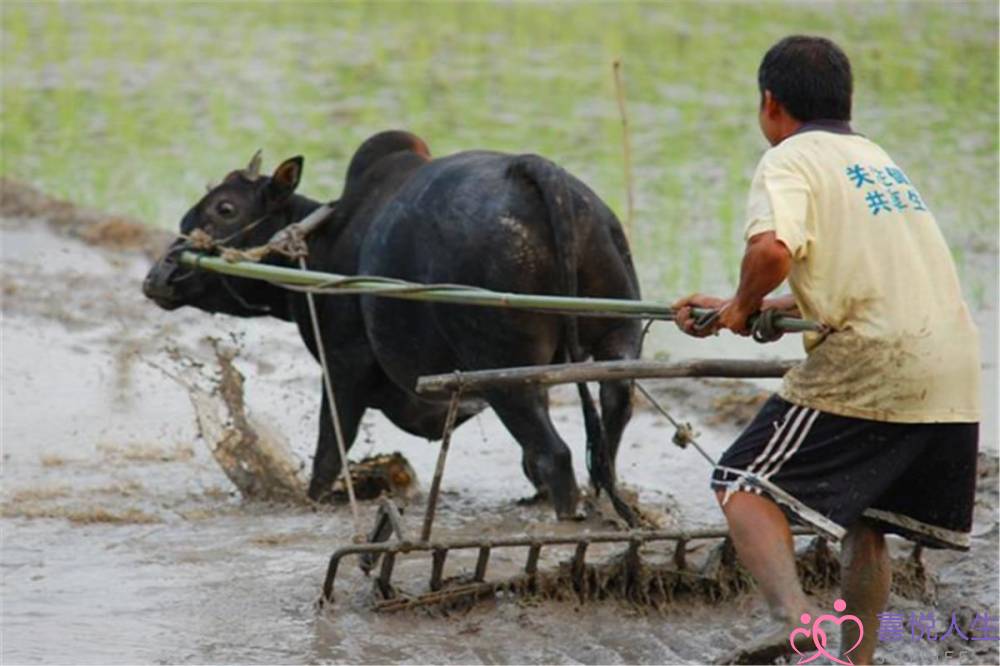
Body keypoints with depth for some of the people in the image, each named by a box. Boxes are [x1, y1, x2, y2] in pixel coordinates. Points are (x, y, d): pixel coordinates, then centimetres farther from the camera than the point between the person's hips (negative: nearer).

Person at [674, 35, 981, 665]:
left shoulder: (791, 160, -1)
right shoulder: (877, 158, 25)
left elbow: (772, 250, -22)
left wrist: (744, 306, -2)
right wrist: (728, 311, 28)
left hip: (870, 366, -7)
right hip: (956, 376, 8)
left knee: (743, 483, -1)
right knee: (867, 524, 20)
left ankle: (794, 615, -22)